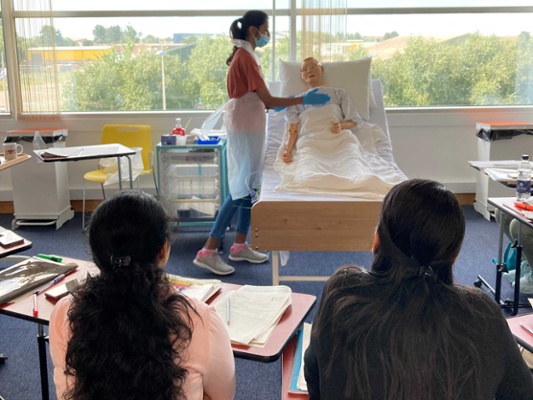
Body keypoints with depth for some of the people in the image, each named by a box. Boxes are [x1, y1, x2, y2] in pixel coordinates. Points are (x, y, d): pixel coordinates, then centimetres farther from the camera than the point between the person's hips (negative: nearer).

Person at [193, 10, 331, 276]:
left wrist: (286, 104, 15)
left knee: (248, 187, 12)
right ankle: (208, 251, -4)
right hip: (244, 128, -10)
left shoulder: (244, 55, 14)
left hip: (248, 127, 10)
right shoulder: (245, 57, -17)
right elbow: (267, 100, -21)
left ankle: (240, 246, 19)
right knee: (241, 189, -8)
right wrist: (303, 99, -17)